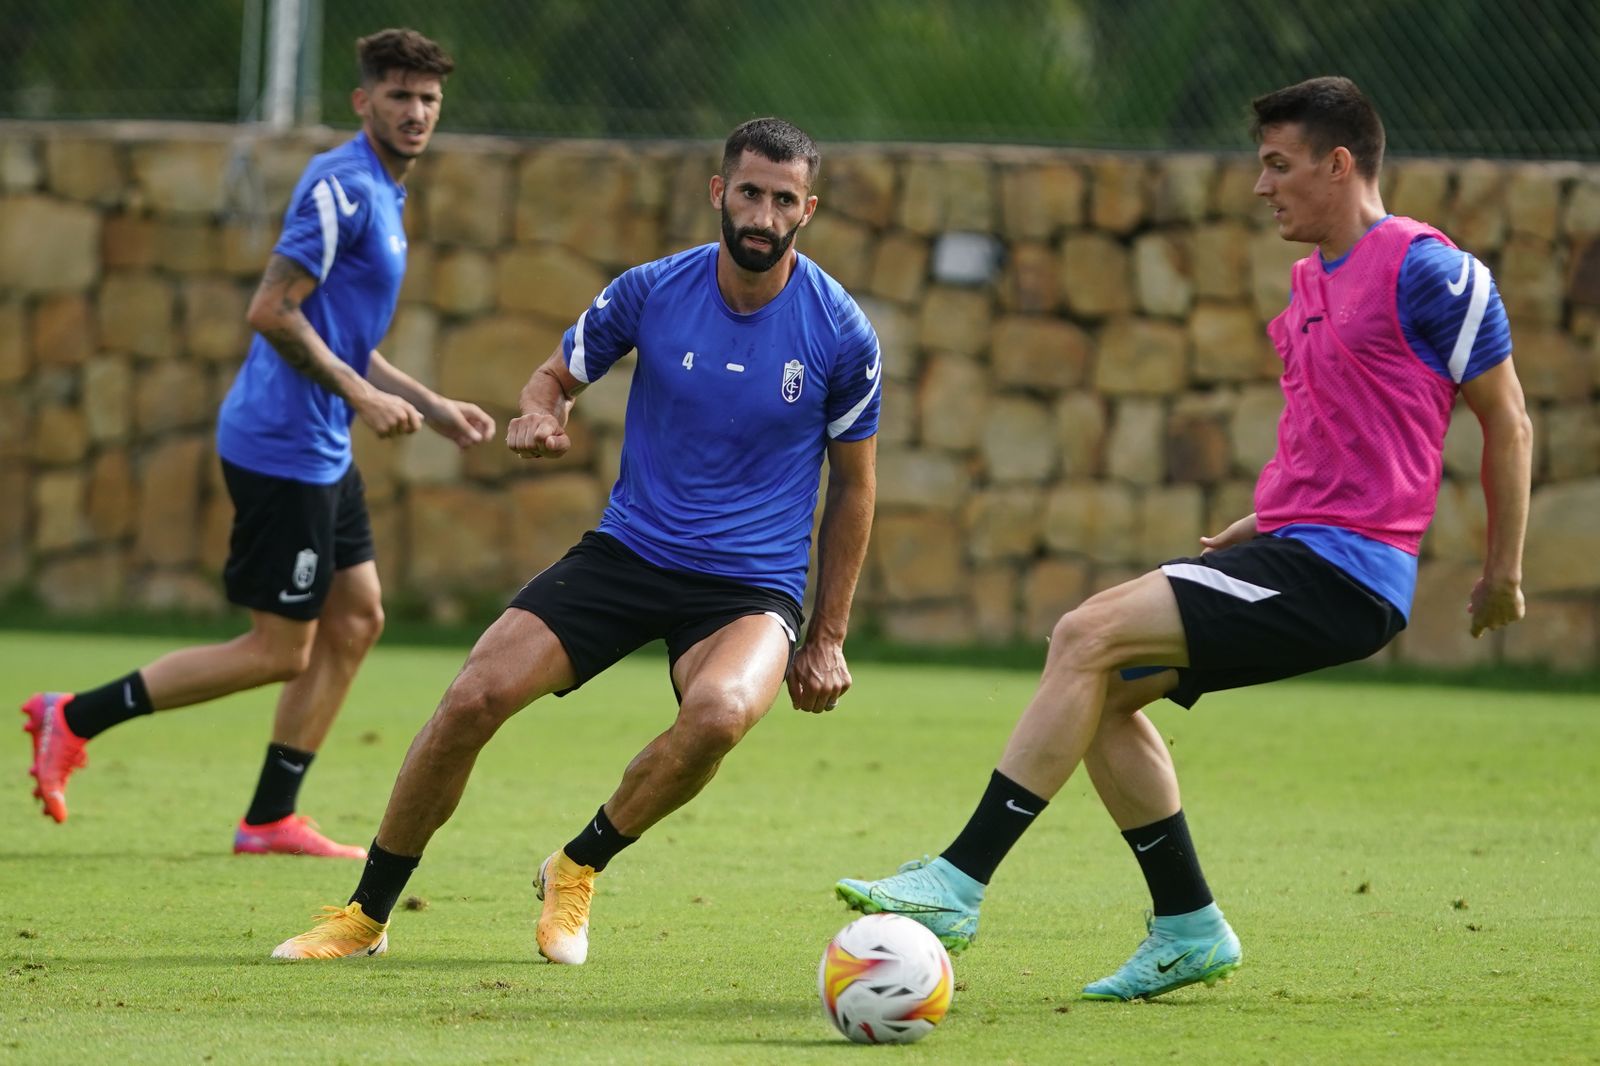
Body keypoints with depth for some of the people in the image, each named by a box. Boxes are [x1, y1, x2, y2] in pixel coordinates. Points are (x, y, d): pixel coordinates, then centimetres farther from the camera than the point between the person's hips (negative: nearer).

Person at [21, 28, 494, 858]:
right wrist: (362, 396, -21)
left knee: (355, 620, 10)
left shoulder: (379, 196, 16)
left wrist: (434, 408, 22)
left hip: (321, 453, 10)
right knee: (279, 651, -6)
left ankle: (270, 820, 13)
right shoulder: (342, 188, -16)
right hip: (281, 447, -10)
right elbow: (272, 313, -23)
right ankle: (74, 718, -1)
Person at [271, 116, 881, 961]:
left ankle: (577, 870, -7)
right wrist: (538, 414, -14)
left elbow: (854, 486, 6)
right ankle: (366, 915, 3)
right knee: (472, 699, -16)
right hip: (628, 550, 2)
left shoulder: (841, 333, -6)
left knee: (722, 711, -35)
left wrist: (828, 638, 5)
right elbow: (556, 375, 12)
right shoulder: (652, 290, -4)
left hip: (753, 586, -2)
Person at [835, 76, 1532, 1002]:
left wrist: (1503, 571, -4)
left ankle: (957, 886, -17)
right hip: (1294, 548, 10)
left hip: (1343, 576, -10)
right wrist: (1256, 529, 22)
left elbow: (1506, 418, -6)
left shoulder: (1424, 268, -9)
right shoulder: (1314, 281, 18)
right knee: (1104, 688, 6)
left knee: (1087, 637, -18)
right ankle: (1189, 931, 12)